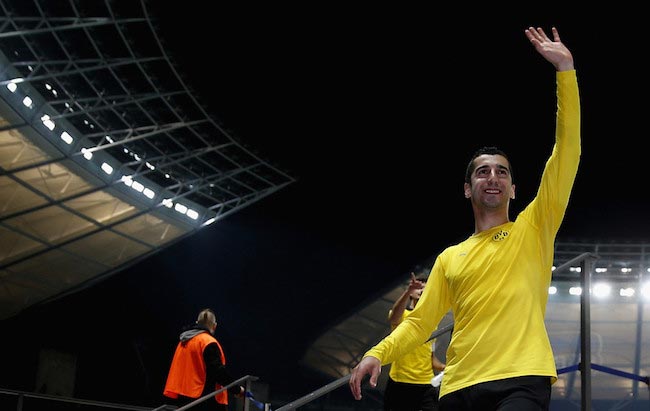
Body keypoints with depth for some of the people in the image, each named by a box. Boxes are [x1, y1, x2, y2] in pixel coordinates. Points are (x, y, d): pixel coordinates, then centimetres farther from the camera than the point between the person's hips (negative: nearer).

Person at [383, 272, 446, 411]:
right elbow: (393, 318, -23)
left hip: (426, 385, 4)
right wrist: (408, 290, -39)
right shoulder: (403, 315, 4)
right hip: (399, 384, -4)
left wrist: (446, 368, 2)